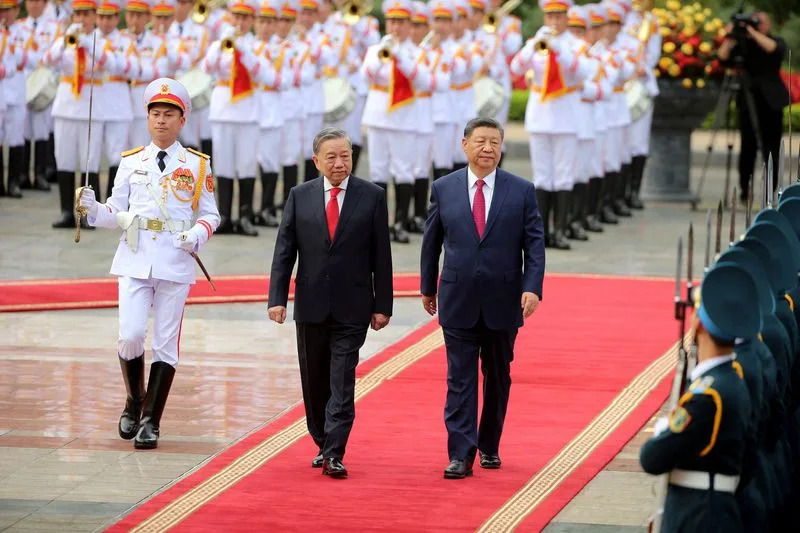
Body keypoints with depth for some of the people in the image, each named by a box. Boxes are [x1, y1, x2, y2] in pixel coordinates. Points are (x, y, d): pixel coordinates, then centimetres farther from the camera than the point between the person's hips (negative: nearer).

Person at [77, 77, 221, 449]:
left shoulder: (197, 165, 6)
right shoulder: (131, 162, 10)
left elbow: (210, 214, 8)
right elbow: (116, 213, 10)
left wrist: (198, 234, -12)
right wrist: (93, 208, -10)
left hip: (175, 262, -1)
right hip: (135, 259, 1)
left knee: (165, 342, 0)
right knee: (130, 335, -10)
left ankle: (151, 421, 7)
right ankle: (134, 403, 15)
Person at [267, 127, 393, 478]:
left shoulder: (372, 197, 0)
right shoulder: (300, 197, 5)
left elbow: (381, 255, 1)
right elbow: (284, 251, 4)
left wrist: (382, 305, -2)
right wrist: (277, 298, -5)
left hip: (352, 307, -2)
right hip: (311, 305, 3)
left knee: (342, 382, -8)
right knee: (314, 383, 10)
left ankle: (334, 455, -10)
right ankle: (323, 445, 24)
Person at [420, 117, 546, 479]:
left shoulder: (522, 191, 0)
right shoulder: (444, 188, 2)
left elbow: (534, 244, -2)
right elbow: (431, 242, 11)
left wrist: (532, 287, -13)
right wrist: (428, 287, 14)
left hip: (502, 303, 0)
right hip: (458, 302, 0)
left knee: (498, 378, 12)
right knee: (460, 380, -4)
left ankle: (489, 446, 26)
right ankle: (461, 455, -6)